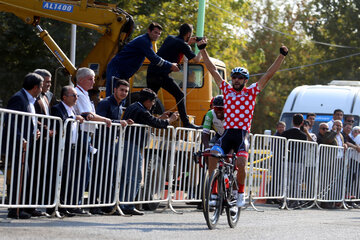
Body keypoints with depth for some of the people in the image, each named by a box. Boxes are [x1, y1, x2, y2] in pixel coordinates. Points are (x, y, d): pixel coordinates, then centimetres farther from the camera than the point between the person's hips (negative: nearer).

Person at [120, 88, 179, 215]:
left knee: (123, 176, 13)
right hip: (132, 147, -10)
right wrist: (170, 120, 8)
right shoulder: (142, 112, -13)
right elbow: (156, 123, -8)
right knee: (135, 177, -5)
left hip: (123, 144, 10)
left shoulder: (131, 107, 17)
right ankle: (128, 206, -7)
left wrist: (161, 118, 27)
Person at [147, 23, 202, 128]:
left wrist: (188, 43, 33)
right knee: (179, 95, 1)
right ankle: (185, 122, -3)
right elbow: (196, 59, 2)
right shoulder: (182, 45, -4)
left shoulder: (170, 38, 17)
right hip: (162, 75, -7)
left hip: (151, 72, 7)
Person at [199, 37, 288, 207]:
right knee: (212, 156, -20)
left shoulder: (251, 92, 8)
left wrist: (282, 56, 3)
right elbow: (213, 70, 14)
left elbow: (269, 75, 6)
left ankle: (241, 192, 6)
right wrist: (203, 50, 12)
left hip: (242, 134, -2)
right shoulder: (226, 90, 13)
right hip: (227, 133, 2)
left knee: (241, 164, -19)